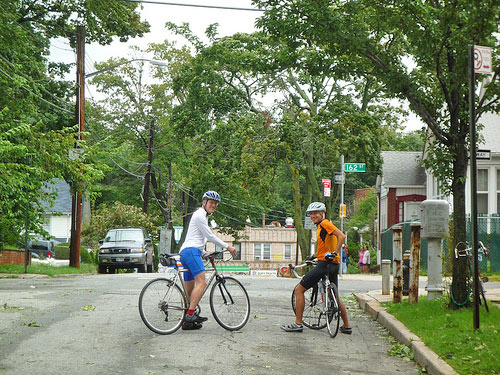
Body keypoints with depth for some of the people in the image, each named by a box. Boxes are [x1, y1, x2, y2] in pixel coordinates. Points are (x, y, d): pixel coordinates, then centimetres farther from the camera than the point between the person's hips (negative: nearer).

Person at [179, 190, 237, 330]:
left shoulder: (203, 216, 28)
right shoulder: (199, 214, -4)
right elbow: (210, 236, -7)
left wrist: (203, 253, 37)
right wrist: (227, 247, -2)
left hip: (185, 253, 11)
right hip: (191, 251, -11)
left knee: (190, 290, 8)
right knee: (201, 282, -23)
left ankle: (187, 322, 9)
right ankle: (191, 314, -32)